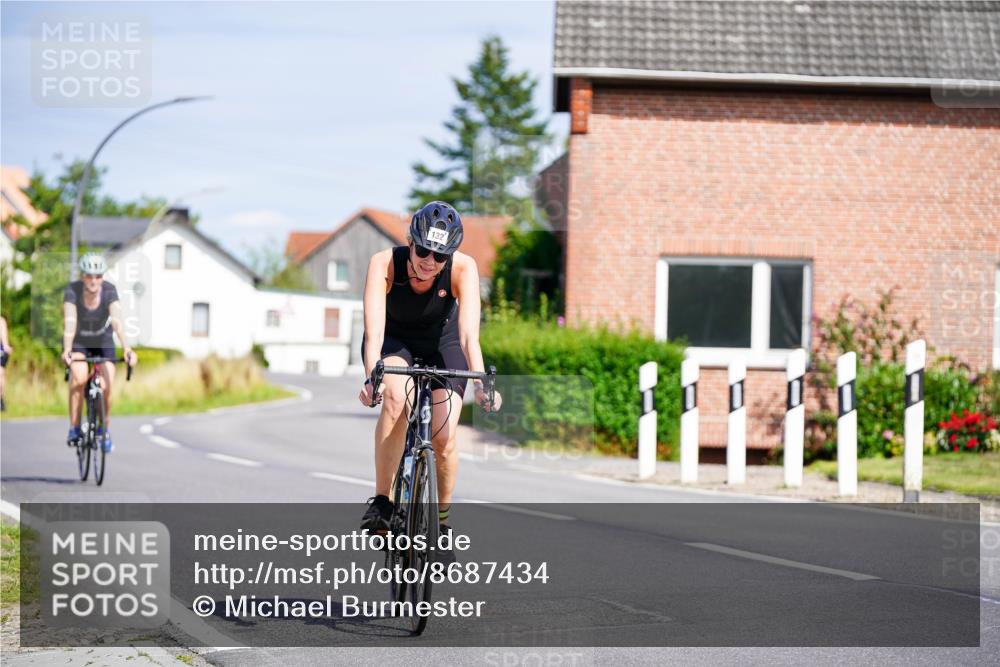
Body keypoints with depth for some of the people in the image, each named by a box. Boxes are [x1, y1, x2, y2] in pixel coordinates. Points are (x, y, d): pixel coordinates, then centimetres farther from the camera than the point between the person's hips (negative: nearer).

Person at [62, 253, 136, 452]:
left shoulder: (109, 291, -26)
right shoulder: (72, 290, -27)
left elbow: (117, 321, -38)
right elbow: (69, 322, -39)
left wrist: (126, 348, -53)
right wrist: (66, 350, -55)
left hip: (103, 341, 1)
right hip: (78, 341, -1)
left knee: (106, 387, -13)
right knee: (79, 378, -28)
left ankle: (105, 430, 12)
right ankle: (74, 428, -17)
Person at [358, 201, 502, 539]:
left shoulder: (463, 268, -30)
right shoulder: (384, 264, -31)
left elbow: (469, 335, -39)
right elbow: (374, 330, -41)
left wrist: (480, 383, -54)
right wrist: (371, 377, -58)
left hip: (442, 344, 1)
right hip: (394, 343, -1)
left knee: (443, 438, -16)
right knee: (396, 396, -34)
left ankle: (442, 518, 11)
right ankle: (381, 501, -26)